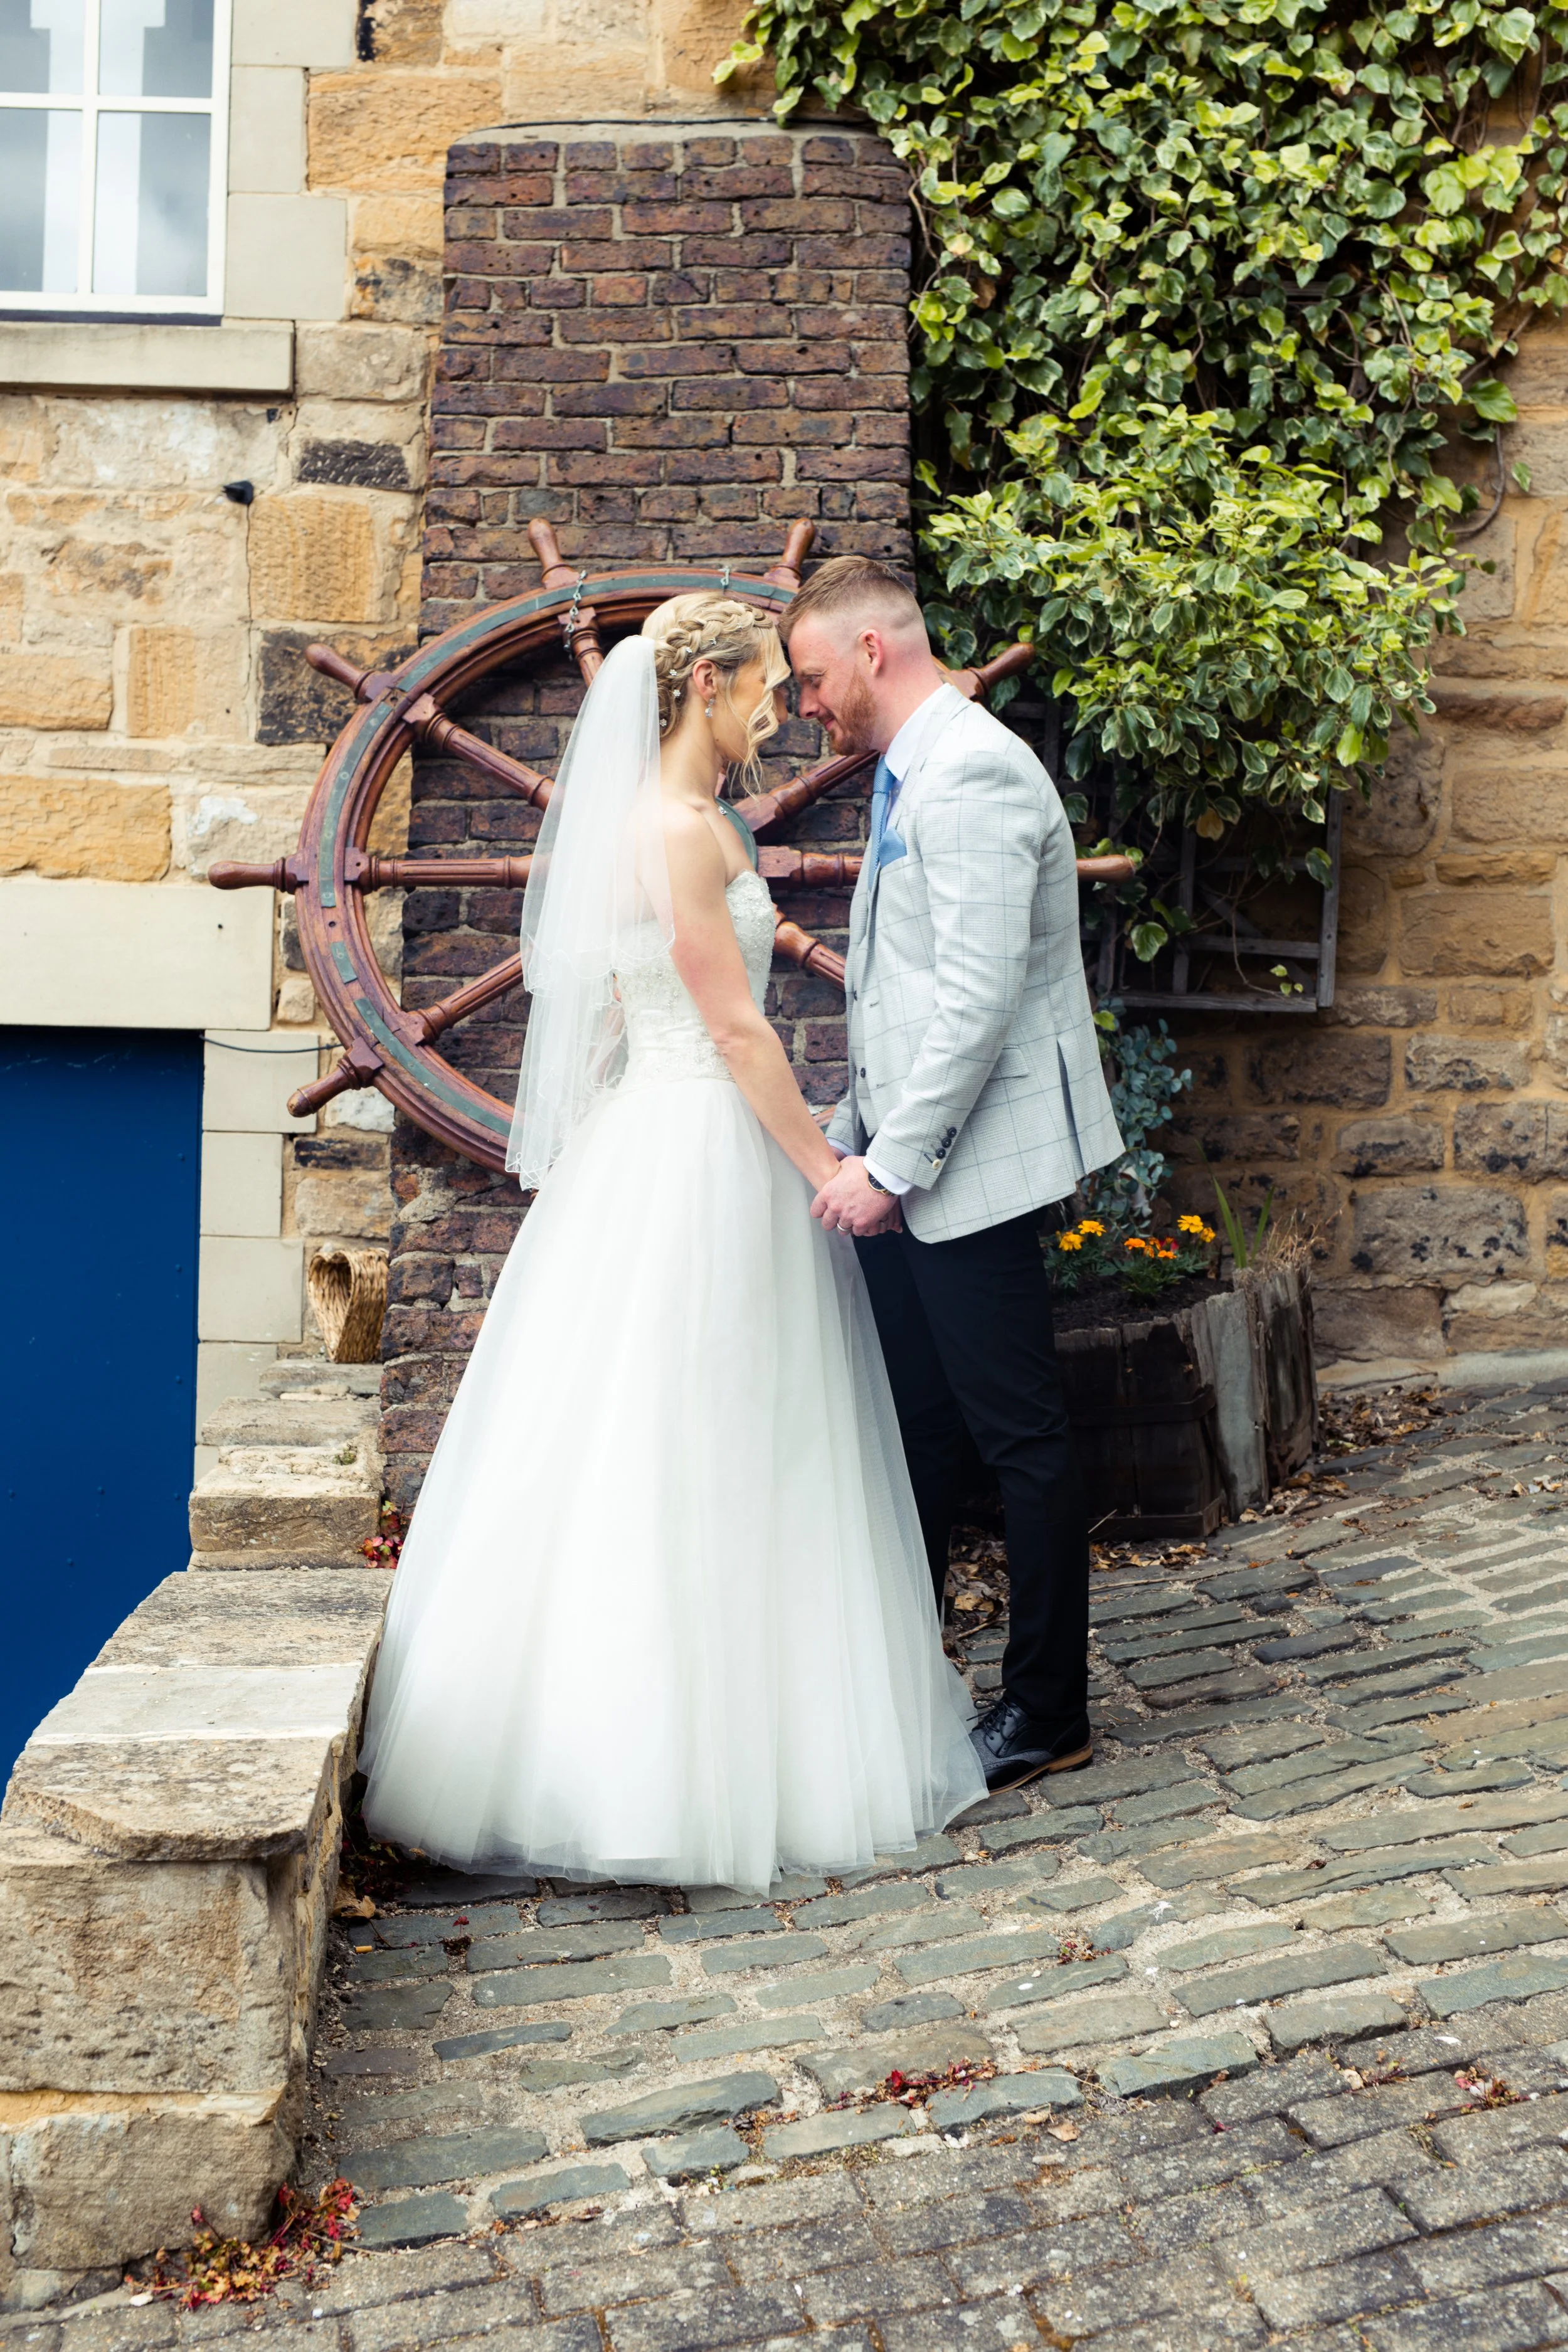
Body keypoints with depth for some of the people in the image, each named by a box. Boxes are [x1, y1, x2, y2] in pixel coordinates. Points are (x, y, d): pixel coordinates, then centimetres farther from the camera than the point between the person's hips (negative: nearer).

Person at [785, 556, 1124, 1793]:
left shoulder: (974, 774, -16)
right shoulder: (910, 775, 17)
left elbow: (980, 995, -23)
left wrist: (892, 1163, -20)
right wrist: (856, 1134, 16)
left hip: (969, 1163, -10)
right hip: (904, 1159, 10)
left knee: (1020, 1435, 1)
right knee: (914, 1422, 15)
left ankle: (1050, 1712, 13)